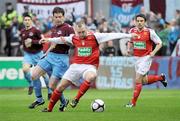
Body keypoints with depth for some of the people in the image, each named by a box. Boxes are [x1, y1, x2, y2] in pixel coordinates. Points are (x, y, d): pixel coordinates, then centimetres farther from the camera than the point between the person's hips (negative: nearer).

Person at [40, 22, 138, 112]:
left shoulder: (95, 37, -6)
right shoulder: (74, 38, 4)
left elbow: (111, 35, -9)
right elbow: (62, 39, 23)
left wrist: (128, 35, -12)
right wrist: (48, 40, 29)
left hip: (89, 66, -3)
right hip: (76, 66, 3)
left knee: (91, 77, -39)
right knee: (60, 87, 0)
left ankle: (76, 99, -25)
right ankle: (49, 109, 16)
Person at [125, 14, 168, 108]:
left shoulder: (150, 32, -13)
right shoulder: (132, 31, 2)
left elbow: (159, 43, -5)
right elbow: (130, 42, 20)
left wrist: (153, 52, -19)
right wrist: (129, 49, 1)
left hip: (146, 58, -6)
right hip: (137, 58, 6)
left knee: (138, 80, -11)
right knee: (144, 81, 13)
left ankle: (133, 102, -1)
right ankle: (160, 77, 39)